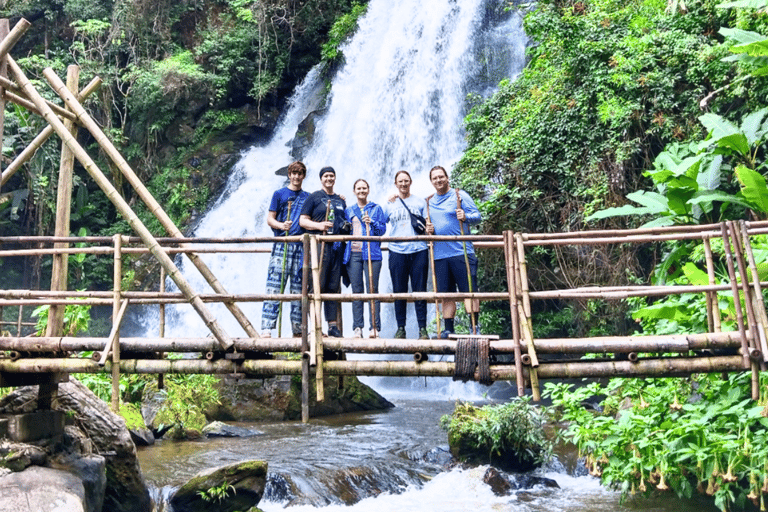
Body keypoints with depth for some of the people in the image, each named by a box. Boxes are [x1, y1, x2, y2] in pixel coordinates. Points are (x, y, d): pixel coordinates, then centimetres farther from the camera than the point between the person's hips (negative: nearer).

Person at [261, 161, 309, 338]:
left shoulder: (308, 197, 18)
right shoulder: (279, 194, 9)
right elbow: (269, 219, 5)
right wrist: (281, 225, -16)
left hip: (302, 245, 3)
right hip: (282, 244, -3)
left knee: (299, 288, 4)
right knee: (274, 285, -10)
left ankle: (297, 329, 8)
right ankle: (267, 327, -12)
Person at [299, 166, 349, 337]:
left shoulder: (341, 200, 22)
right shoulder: (314, 197, 7)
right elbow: (302, 220, 1)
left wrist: (346, 226, 8)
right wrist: (319, 225, -15)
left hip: (337, 246, 5)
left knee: (334, 286, 5)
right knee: (317, 285, -9)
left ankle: (332, 325, 9)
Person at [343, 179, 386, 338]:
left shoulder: (376, 208, 12)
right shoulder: (349, 211, 20)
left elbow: (383, 229, 5)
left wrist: (371, 222, -10)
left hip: (371, 252, -2)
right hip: (353, 253, 3)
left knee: (372, 289, -7)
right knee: (356, 290, 0)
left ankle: (375, 327, -4)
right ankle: (358, 328, 3)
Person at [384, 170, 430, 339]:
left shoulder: (420, 202, 12)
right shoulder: (389, 204, 13)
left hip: (418, 250, 0)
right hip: (397, 251, 1)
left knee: (420, 290, -1)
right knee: (399, 291, 3)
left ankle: (422, 329, 3)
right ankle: (400, 328, 11)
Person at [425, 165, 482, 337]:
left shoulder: (459, 195, 3)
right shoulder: (429, 202, 18)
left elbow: (477, 216, -2)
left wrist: (466, 216, -22)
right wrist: (428, 229, 5)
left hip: (461, 252, -5)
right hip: (439, 254, 5)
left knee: (469, 290, -7)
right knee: (445, 294, 7)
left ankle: (474, 326, -2)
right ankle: (448, 329, 14)